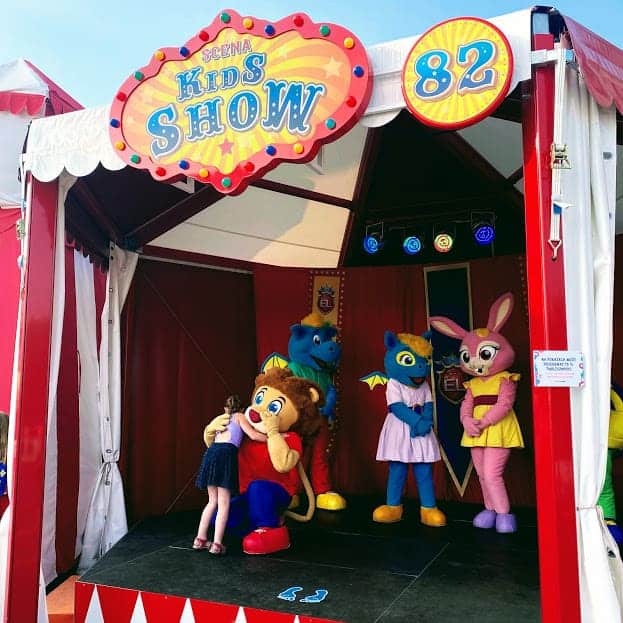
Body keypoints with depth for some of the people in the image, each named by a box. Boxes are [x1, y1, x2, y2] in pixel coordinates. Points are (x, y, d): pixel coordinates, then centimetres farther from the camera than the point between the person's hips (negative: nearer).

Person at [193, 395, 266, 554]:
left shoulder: (219, 419, 31)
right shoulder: (239, 416, 16)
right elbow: (253, 435, 5)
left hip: (211, 452, 6)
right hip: (227, 454, -5)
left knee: (212, 501, 16)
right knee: (224, 503, -2)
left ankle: (200, 539, 18)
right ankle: (217, 544, -7)